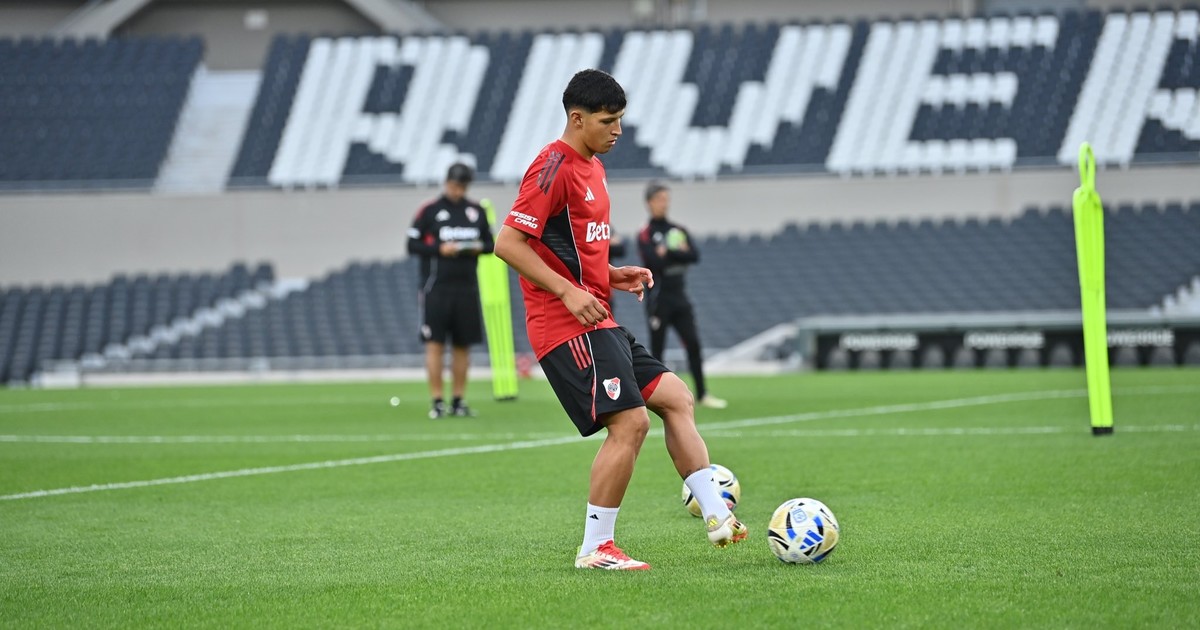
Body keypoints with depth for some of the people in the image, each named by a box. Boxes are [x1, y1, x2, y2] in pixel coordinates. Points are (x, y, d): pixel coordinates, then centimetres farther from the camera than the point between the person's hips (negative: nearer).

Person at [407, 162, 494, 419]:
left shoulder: (477, 212, 11)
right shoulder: (429, 211, 0)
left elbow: (490, 243, 16)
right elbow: (412, 245, -1)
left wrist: (479, 248, -6)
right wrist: (439, 249, -15)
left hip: (467, 288, 4)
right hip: (437, 288, -4)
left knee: (463, 345, 6)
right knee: (435, 343, -7)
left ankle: (459, 400, 12)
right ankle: (437, 402, -5)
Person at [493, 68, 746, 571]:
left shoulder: (592, 168, 18)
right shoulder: (554, 166, -13)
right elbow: (508, 242, -19)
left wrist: (614, 276, 11)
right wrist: (569, 292, -23)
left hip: (597, 321, 10)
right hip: (567, 324, -10)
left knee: (674, 398, 7)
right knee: (630, 421, -15)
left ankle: (716, 516, 7)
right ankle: (595, 549, -8)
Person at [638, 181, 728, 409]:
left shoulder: (679, 231, 12)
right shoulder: (645, 235, -4)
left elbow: (695, 256, -2)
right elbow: (654, 262, -20)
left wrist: (668, 253, -12)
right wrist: (679, 253, -10)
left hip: (680, 298, 5)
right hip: (659, 298, -5)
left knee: (693, 344, 1)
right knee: (657, 349, -2)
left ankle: (702, 394, 4)